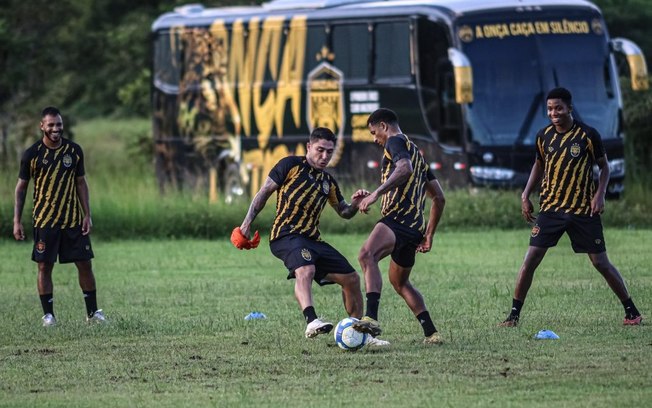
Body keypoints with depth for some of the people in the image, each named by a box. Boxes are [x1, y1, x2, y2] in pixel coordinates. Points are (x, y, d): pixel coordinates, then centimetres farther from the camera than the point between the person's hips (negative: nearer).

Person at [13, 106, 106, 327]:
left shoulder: (74, 150, 2)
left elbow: (81, 183, 9)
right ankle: (48, 315, 7)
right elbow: (21, 187, 2)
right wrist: (17, 221, -2)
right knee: (44, 266, -1)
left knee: (85, 263, 1)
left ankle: (92, 311, 12)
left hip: (74, 220, 2)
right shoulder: (32, 154, -5)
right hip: (44, 220, -2)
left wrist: (87, 215, 3)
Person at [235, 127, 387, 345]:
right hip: (286, 234, -7)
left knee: (351, 278, 6)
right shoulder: (291, 165, 1)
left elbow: (344, 212, 28)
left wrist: (355, 204, 4)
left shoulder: (328, 181, 19)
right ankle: (311, 321, -54)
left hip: (312, 239, 7)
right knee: (306, 269, -37)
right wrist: (247, 222, -8)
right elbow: (265, 192, 1)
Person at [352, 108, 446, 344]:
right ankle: (431, 333, 27)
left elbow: (404, 168, -21)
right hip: (415, 227, 10)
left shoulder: (396, 141, 3)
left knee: (367, 255, -33)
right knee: (400, 282, 27)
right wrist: (429, 234, 33)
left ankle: (372, 319, -54)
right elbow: (439, 198, 31)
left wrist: (376, 194, -27)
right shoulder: (416, 152, 31)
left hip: (398, 217, -10)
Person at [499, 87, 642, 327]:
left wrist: (600, 194, -13)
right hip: (550, 208, 3)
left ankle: (631, 311, 14)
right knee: (531, 259, -8)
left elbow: (604, 166, 1)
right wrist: (526, 196, 8)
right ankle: (514, 314, -2)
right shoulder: (544, 136, 1)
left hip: (584, 210, -3)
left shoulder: (588, 135, -9)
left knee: (601, 262, 0)